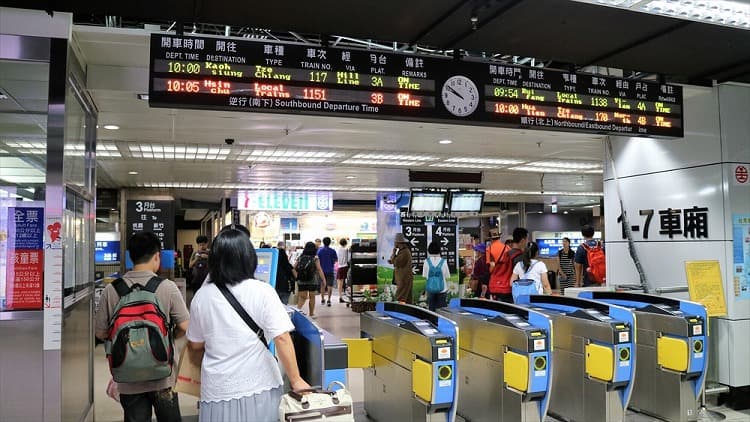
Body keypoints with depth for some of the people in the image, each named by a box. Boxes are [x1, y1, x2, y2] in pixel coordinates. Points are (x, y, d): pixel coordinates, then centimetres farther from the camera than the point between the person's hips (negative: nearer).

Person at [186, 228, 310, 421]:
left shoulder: (202, 296, -2)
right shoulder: (262, 291, -11)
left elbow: (195, 346, 10)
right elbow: (282, 339, -15)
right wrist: (296, 380, -6)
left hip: (218, 390, 2)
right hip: (259, 387, -2)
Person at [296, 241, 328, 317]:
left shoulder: (300, 257, 2)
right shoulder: (315, 258, -6)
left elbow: (294, 268, 3)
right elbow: (319, 269, -13)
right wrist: (324, 279, -12)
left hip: (301, 281, 2)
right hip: (312, 281, -2)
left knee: (302, 297, 10)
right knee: (312, 297, 13)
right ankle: (311, 314, 22)